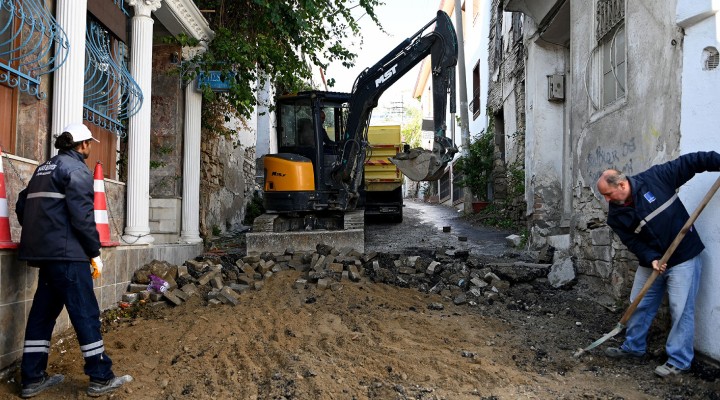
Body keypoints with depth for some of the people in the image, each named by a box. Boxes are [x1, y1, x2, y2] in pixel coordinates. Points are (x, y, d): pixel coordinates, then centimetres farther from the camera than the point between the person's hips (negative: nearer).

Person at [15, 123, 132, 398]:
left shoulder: (44, 168, 19)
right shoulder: (76, 169, -8)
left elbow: (22, 205, 18)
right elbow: (82, 216, -16)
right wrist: (95, 253, -10)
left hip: (43, 252, 9)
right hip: (66, 253, -9)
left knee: (43, 312, 13)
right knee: (86, 313, -4)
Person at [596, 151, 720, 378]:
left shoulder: (655, 178, -14)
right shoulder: (616, 216, -5)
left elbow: (689, 163, -10)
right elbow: (633, 242, -8)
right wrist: (651, 259, -24)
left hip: (684, 258, -5)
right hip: (651, 262, 5)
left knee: (681, 310, -4)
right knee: (640, 305, 14)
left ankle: (679, 361, 6)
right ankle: (633, 346, 33)